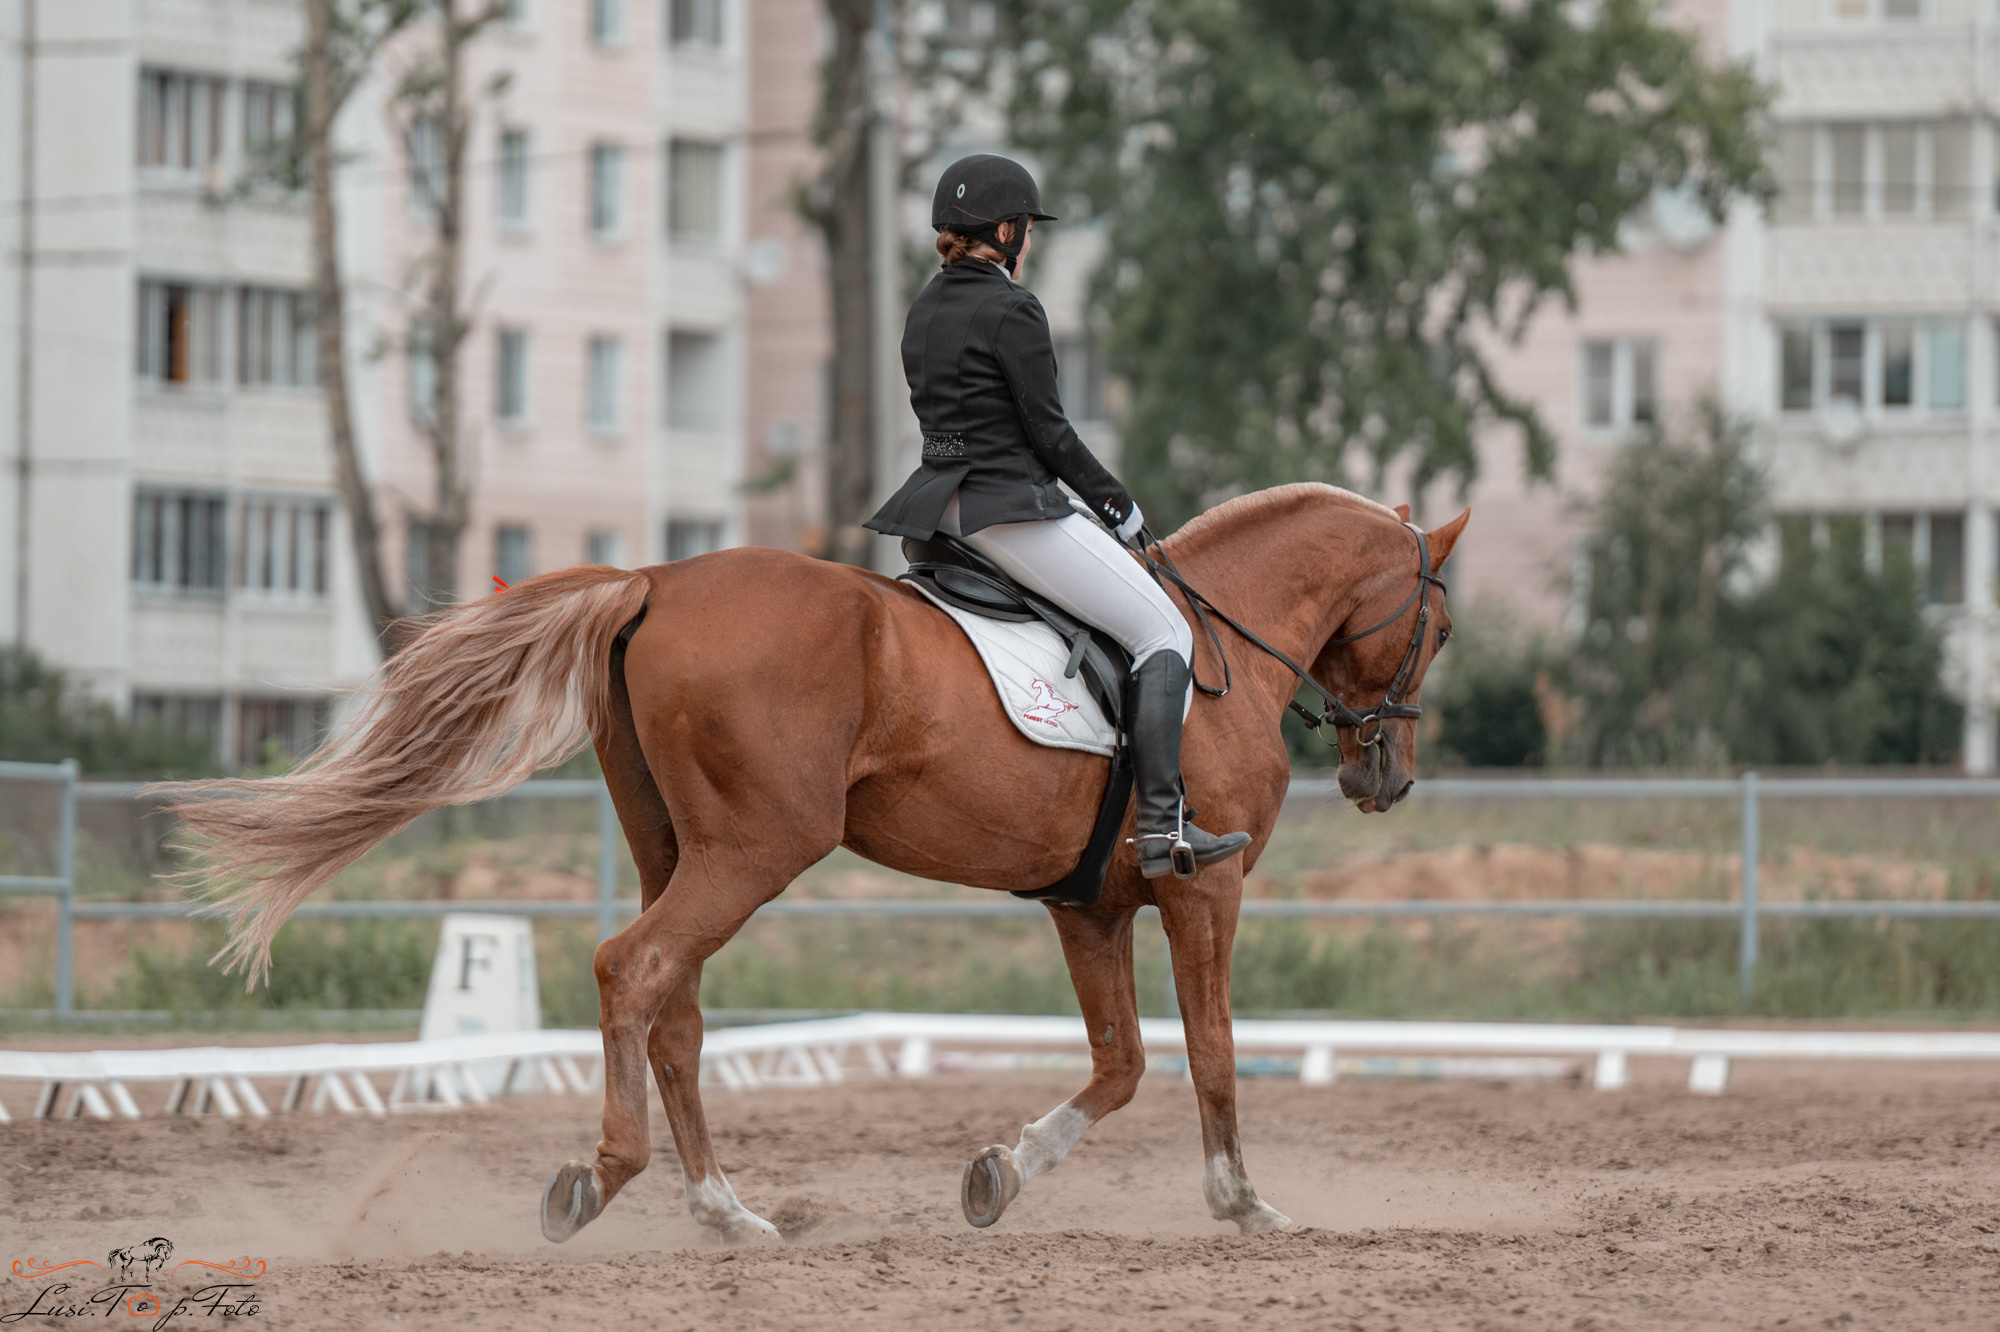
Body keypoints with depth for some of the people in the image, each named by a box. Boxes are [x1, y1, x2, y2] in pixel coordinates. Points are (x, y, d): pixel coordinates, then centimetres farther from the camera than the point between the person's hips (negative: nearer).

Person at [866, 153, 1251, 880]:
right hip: (1011, 511, -9)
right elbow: (1048, 431, -14)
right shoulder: (1012, 310, -14)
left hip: (942, 503, 9)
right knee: (1164, 634, -2)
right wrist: (1117, 502, 1)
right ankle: (1162, 824, -13)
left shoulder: (926, 308, 13)